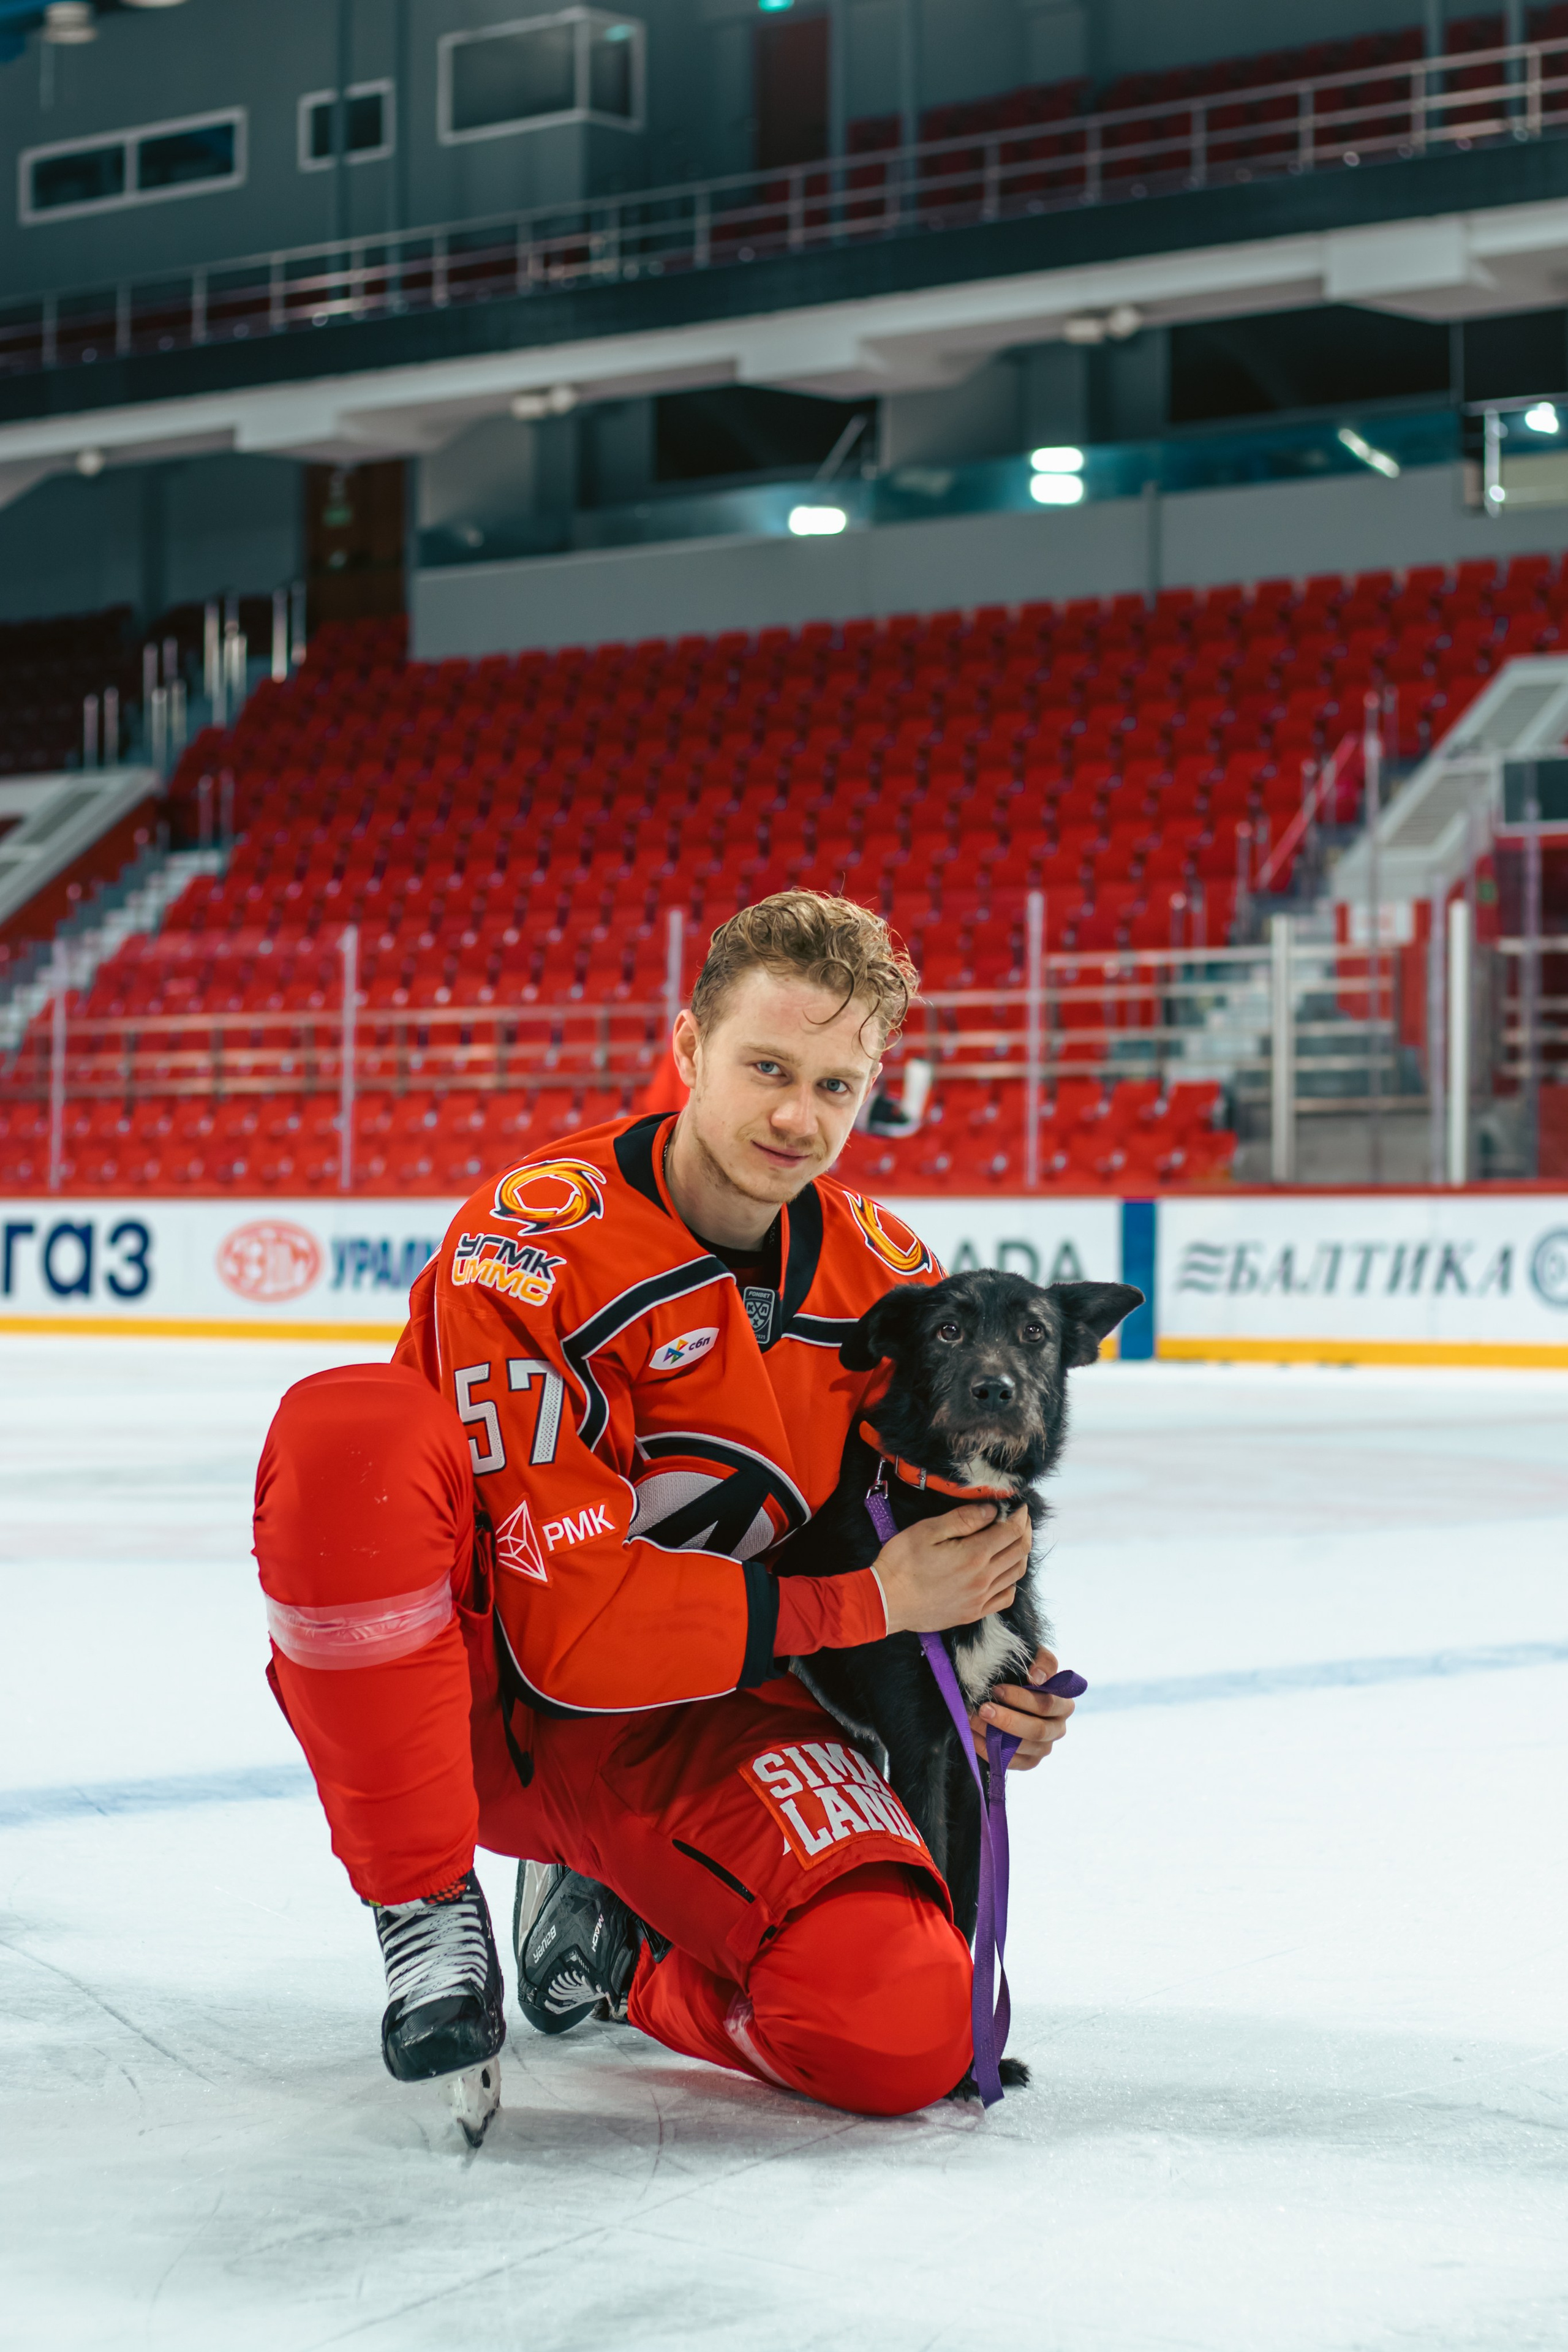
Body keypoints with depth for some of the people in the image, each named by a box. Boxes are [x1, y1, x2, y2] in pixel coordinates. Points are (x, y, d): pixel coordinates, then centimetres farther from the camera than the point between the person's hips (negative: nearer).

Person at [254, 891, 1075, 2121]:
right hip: (482, 1692, -4)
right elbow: (565, 1626, -25)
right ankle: (427, 1906, -17)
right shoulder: (526, 1249, -22)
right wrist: (863, 1602, -22)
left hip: (703, 1729, 4)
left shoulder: (891, 1279, -3)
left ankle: (613, 1937, 9)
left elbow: (943, 1535, 14)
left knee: (903, 2031, -25)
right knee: (351, 1429, -36)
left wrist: (994, 1683, -8)